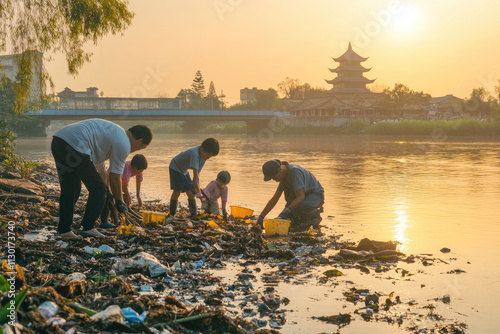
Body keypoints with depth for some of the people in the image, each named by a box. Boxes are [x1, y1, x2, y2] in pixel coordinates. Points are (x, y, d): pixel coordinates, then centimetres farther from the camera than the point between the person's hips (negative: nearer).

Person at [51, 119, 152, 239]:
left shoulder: (115, 131, 30)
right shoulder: (124, 145, 2)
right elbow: (114, 177, 6)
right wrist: (119, 201, 20)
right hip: (75, 145, -10)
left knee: (69, 189, 19)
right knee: (98, 189, 4)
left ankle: (63, 229, 18)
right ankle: (87, 227, 7)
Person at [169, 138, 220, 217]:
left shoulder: (203, 155, -9)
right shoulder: (195, 154, -36)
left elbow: (197, 173, -4)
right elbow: (195, 173, -40)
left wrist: (197, 186, -12)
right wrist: (197, 188, -40)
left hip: (184, 170, 8)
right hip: (175, 168, -8)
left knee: (191, 193, 2)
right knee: (177, 191, -16)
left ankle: (194, 214, 6)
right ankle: (171, 214, -10)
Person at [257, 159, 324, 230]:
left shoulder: (295, 171, -27)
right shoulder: (284, 175, -1)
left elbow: (301, 196, -32)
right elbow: (274, 199, 3)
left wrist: (287, 211, -39)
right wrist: (261, 217, 0)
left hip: (317, 196, -7)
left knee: (299, 206, -35)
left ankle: (315, 214, -7)